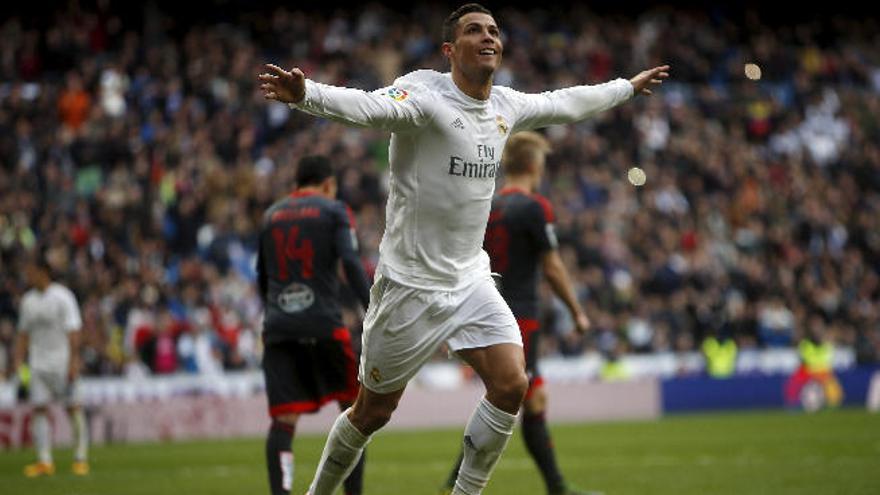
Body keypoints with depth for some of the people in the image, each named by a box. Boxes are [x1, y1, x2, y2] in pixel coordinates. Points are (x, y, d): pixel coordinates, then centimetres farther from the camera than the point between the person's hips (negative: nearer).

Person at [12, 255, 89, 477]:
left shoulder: (62, 297, -8)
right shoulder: (28, 300, 9)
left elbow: (73, 332, -11)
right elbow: (24, 334, 17)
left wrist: (73, 362, -17)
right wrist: (18, 360, 8)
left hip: (62, 364, -5)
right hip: (38, 365, 5)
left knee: (73, 407, -1)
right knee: (39, 409, -3)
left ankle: (80, 458, 7)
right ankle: (45, 461, -3)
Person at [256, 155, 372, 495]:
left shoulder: (271, 216, 18)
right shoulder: (334, 211, 5)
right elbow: (351, 264, -10)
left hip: (278, 327, 3)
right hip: (323, 324, -3)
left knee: (283, 420, -2)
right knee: (353, 407, 12)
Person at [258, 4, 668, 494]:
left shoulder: (506, 105, 4)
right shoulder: (425, 94, -19)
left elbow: (566, 103, 25)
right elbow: (368, 106, -39)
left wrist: (629, 86, 37)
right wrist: (306, 93, -59)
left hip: (470, 279, 6)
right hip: (412, 284, -6)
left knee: (512, 385, -10)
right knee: (374, 411, 4)